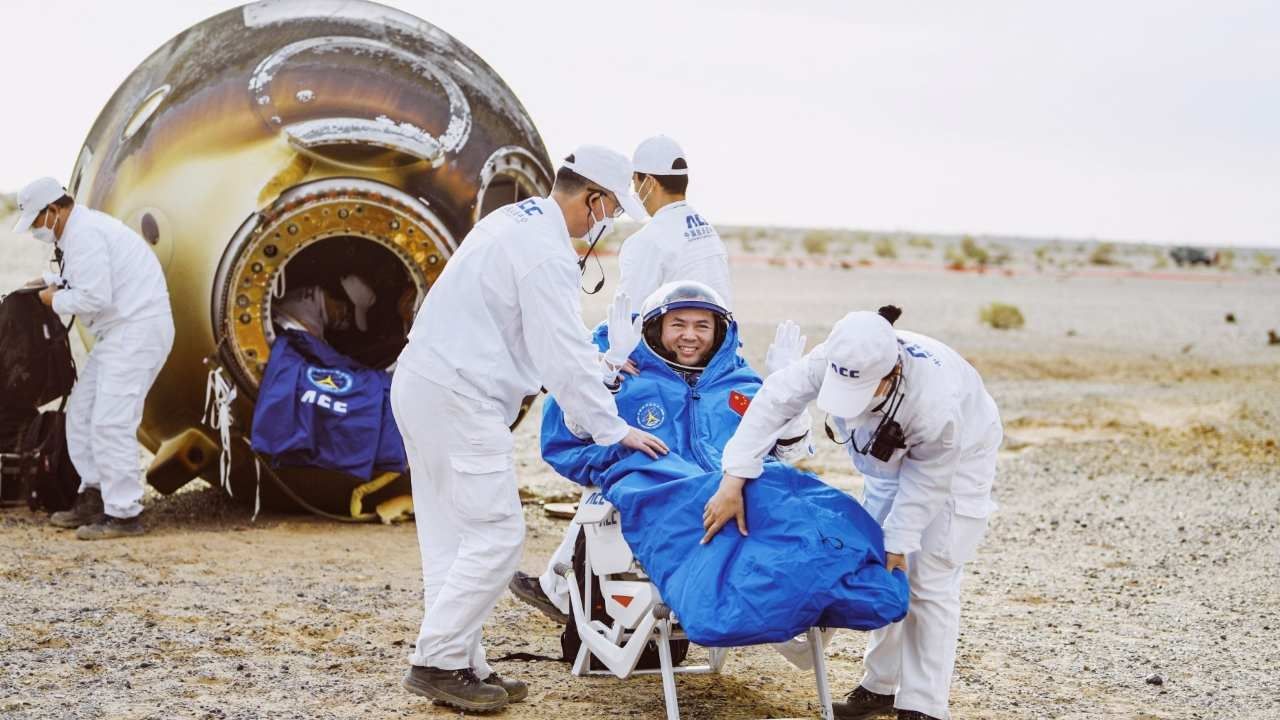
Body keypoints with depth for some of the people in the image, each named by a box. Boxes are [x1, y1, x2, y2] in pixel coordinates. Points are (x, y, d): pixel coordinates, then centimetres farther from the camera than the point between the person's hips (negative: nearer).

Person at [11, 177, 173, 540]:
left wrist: (56, 300, -7)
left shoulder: (84, 235, -17)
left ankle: (124, 514, -8)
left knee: (111, 422, -12)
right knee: (82, 411, 15)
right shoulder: (81, 229, 17)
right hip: (122, 331, 11)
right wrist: (59, 283, 8)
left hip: (137, 330, -11)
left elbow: (94, 297, -24)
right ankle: (93, 496, 22)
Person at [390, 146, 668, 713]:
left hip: (422, 384, 11)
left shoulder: (515, 220, 15)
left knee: (450, 536, 11)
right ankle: (437, 662, -5)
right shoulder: (547, 252, -16)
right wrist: (616, 429, -11)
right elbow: (563, 358, -17)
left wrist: (599, 364, 28)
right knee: (496, 535, -8)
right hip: (458, 397, -11)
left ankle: (459, 666, 14)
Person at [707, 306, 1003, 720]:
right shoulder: (838, 359, -33)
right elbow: (775, 402, -34)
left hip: (955, 459, -6)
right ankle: (883, 685, 23)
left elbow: (927, 482, -29)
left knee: (928, 582, -10)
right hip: (895, 461, 6)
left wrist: (899, 542, -23)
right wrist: (733, 483, -39)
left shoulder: (935, 401, -43)